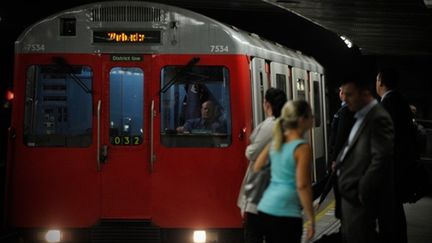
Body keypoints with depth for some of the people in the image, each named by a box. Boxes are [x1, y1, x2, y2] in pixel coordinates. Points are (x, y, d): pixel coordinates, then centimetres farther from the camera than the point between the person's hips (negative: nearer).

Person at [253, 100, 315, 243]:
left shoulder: (275, 142, 9)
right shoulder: (302, 147, -11)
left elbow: (256, 169, 14)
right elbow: (302, 185, -17)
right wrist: (311, 219, -13)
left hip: (265, 207, 7)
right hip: (285, 213, -7)